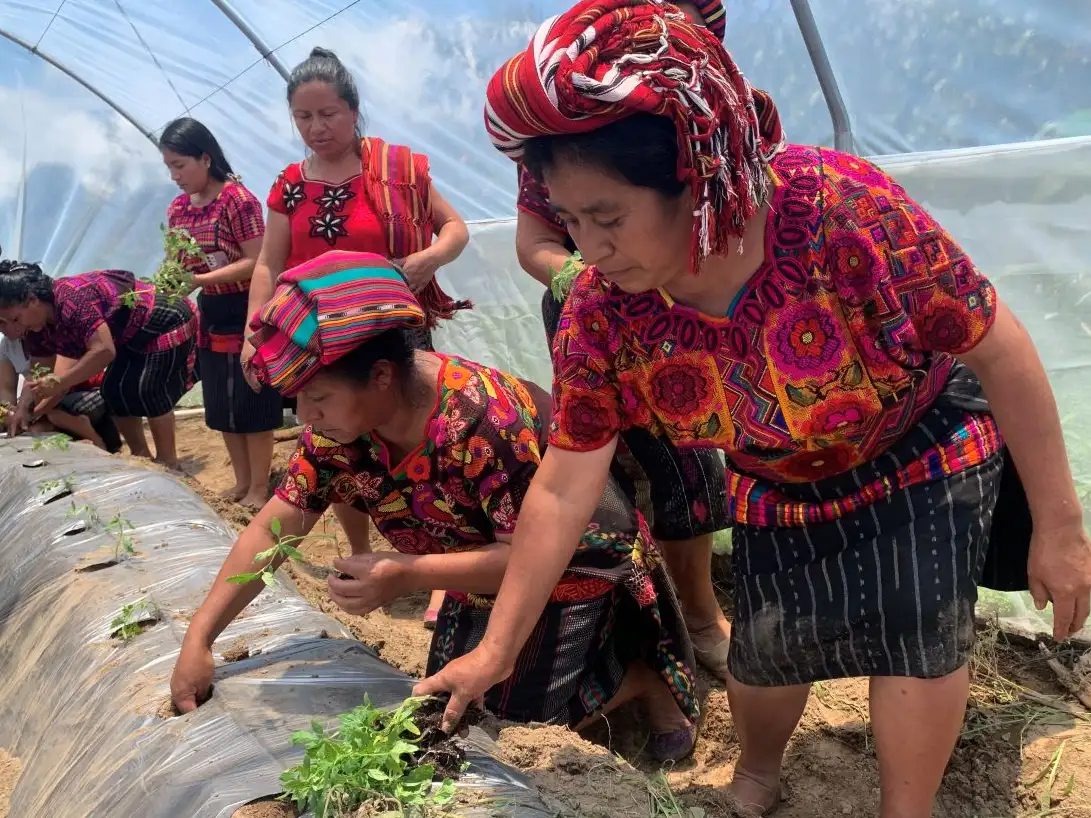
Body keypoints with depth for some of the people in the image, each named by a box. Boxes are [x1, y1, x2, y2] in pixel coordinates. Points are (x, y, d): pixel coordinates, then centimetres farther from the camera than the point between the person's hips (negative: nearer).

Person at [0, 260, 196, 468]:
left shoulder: (72, 300, -34)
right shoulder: (40, 327, -3)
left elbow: (104, 350, -38)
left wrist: (59, 384, -34)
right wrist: (27, 411, -10)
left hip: (168, 325, -10)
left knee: (148, 391, -14)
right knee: (114, 390, 7)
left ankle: (168, 461, 1)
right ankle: (141, 456, 18)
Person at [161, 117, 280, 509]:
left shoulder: (238, 200, -16)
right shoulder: (178, 208, 7)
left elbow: (255, 263, -20)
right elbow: (178, 260, 12)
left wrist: (199, 280, -25)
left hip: (245, 313, -8)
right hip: (210, 314, 8)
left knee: (252, 403, 0)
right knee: (221, 406, 13)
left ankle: (259, 488, 11)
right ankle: (242, 482, 26)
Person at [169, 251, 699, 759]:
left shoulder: (481, 420, -38)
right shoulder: (338, 425, -16)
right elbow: (275, 525, -11)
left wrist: (408, 576, -41)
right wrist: (199, 637, -17)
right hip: (489, 570, 8)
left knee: (523, 720, -9)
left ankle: (645, 675, 14)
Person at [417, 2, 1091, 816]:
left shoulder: (843, 209, -37)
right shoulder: (601, 313, -26)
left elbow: (1000, 349, -24)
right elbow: (562, 491, -16)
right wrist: (498, 647, -12)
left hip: (924, 457, -2)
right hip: (779, 494, 3)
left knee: (916, 634, -9)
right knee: (765, 650, 6)